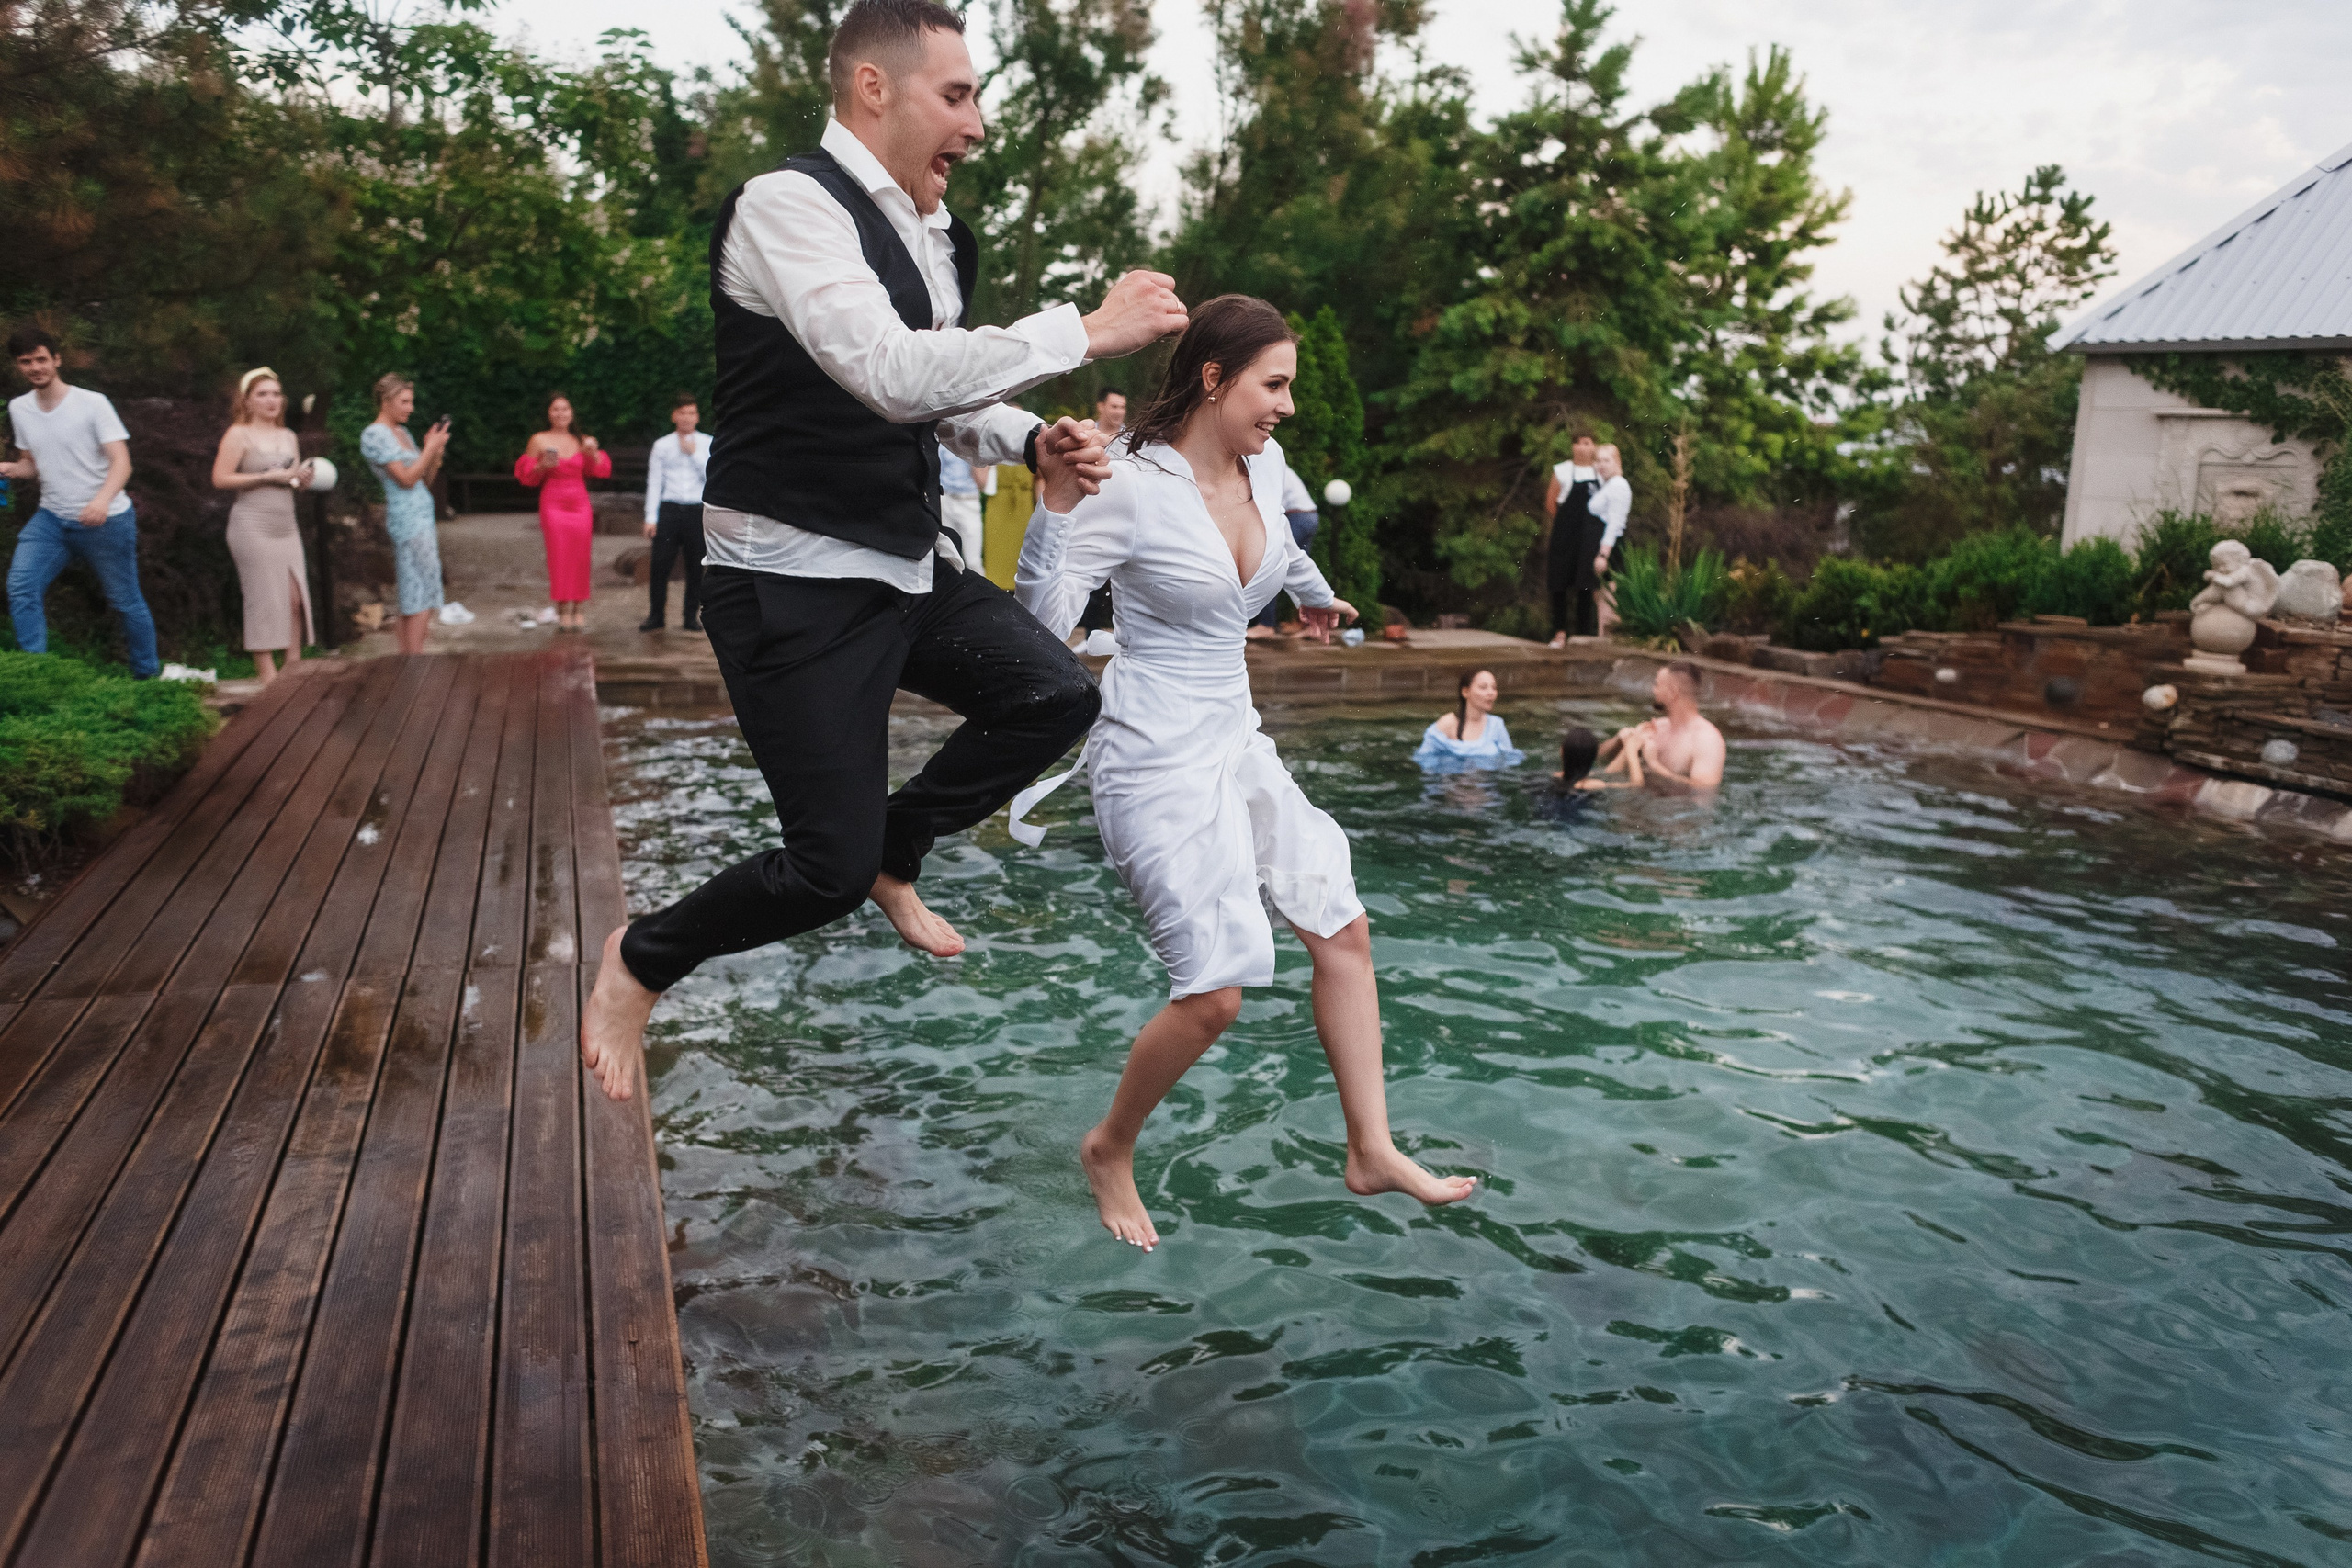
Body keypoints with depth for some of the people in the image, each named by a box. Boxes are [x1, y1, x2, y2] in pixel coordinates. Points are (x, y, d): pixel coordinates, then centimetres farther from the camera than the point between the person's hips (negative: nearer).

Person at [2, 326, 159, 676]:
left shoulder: (92, 403, -10)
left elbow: (121, 462, -16)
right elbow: (33, 464, 19)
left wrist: (102, 500, -34)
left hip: (106, 520, -4)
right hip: (51, 518, 5)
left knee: (126, 602, 5)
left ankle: (148, 675, 20)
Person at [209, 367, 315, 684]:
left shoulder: (288, 436, 15)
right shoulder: (238, 435, -4)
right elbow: (220, 479, -12)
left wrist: (302, 476, 0)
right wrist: (268, 477, -16)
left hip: (287, 527, 6)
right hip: (253, 528, -6)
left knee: (295, 597, 1)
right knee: (264, 599, -6)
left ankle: (294, 665, 8)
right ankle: (266, 673, -1)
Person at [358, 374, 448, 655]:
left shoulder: (402, 432, 18)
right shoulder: (375, 435, -8)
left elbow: (426, 480, 18)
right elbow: (406, 478, -16)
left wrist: (435, 453, 3)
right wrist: (431, 447, -11)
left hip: (421, 515, 9)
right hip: (407, 517, -9)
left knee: (412, 595, 9)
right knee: (422, 592, -10)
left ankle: (407, 655, 12)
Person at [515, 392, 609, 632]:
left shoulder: (581, 441, 10)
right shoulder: (539, 441, 3)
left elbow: (601, 470, 9)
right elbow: (527, 475, 5)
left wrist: (593, 453, -9)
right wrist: (543, 466, -13)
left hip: (580, 502, 2)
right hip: (553, 502, -2)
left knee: (580, 558, -1)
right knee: (558, 556, -5)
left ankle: (580, 611, 5)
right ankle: (563, 612, -1)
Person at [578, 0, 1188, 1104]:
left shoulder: (928, 235, 9)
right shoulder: (790, 205, -17)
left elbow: (942, 392, 20)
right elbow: (893, 377, -32)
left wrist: (1034, 443, -1)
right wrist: (1087, 331, -26)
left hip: (905, 564, 9)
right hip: (794, 585, -8)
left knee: (1056, 697, 2)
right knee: (827, 868, -5)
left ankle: (894, 853, 23)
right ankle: (638, 965, 23)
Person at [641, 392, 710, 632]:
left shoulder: (708, 444, 8)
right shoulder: (662, 446, 9)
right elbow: (654, 482, 7)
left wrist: (694, 453, -7)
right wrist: (650, 517, 0)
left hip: (698, 511, 0)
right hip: (669, 510, 0)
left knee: (696, 567, 2)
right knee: (660, 565, -2)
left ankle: (692, 616, 14)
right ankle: (656, 616, 9)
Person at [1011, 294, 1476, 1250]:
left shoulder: (1263, 464, 5)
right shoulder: (1130, 487, -17)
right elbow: (1041, 621, -23)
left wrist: (1317, 596, 49)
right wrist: (1057, 500, -35)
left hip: (1237, 744, 8)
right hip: (1156, 760, -8)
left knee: (1343, 925, 7)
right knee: (1215, 990, -11)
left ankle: (1371, 1150, 20)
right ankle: (1110, 1151, 16)